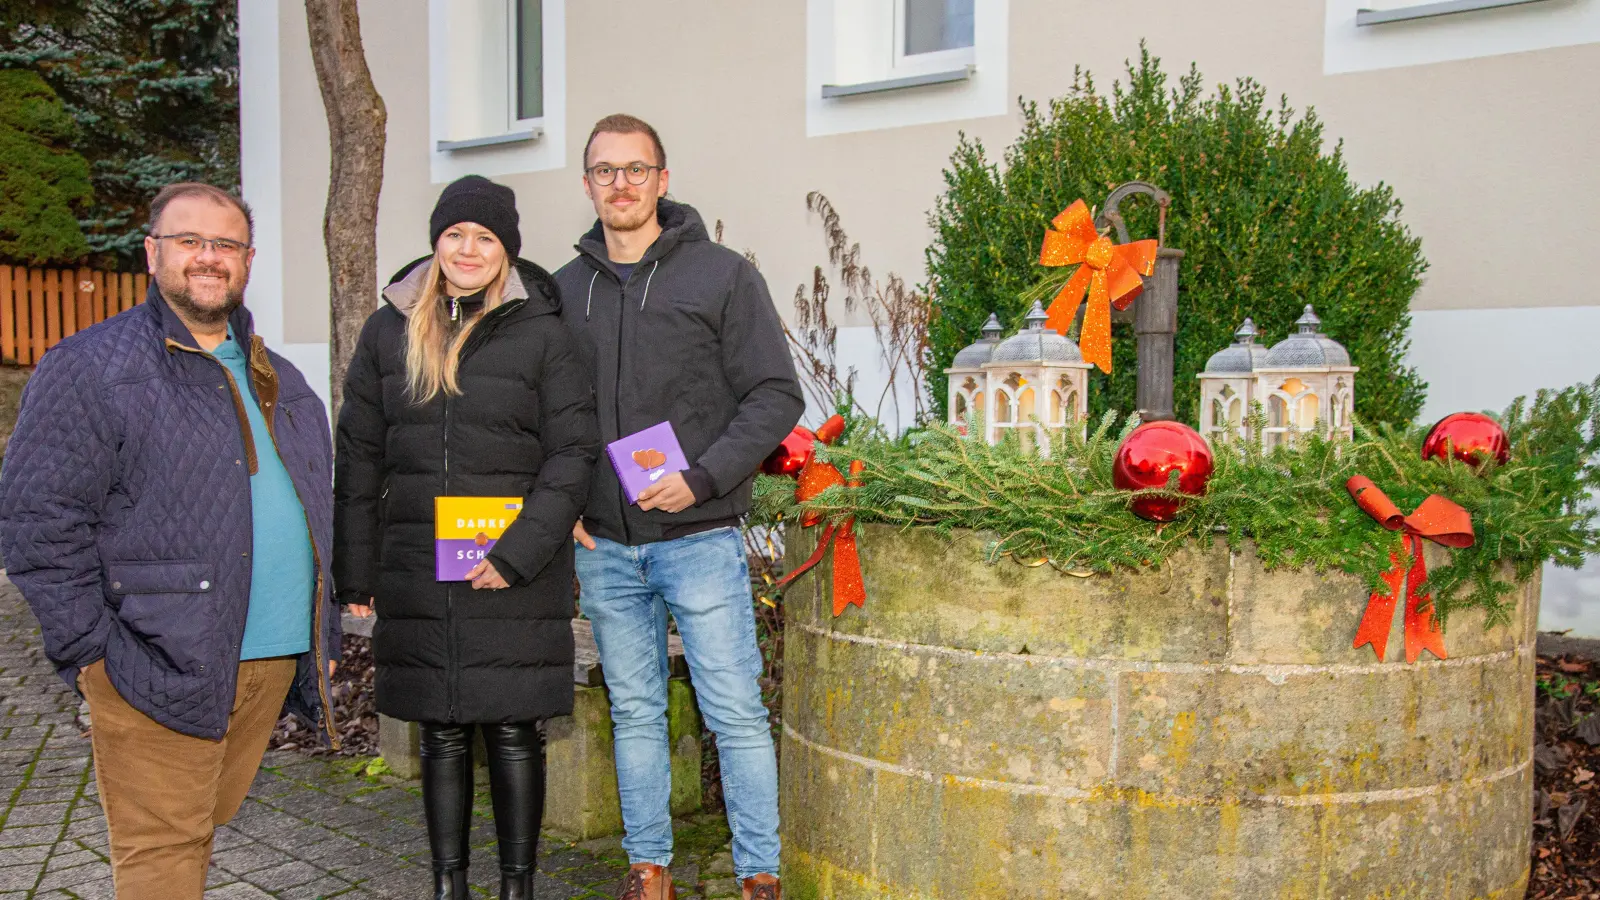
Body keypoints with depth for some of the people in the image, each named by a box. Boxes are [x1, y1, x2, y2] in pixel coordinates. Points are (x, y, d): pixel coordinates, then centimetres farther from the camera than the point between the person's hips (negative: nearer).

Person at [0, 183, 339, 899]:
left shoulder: (278, 381, 16)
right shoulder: (88, 368, -5)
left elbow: (316, 512, 22)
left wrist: (325, 637, 17)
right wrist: (91, 651, -12)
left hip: (275, 663, 6)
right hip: (162, 665, -6)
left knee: (206, 822, 17)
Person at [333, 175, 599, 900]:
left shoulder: (541, 333, -2)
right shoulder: (389, 330, 8)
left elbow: (573, 452, -6)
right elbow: (359, 457, 11)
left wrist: (519, 551, -15)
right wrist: (356, 568, 7)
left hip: (515, 576, -3)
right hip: (418, 574, 3)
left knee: (513, 733, 4)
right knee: (440, 734, 11)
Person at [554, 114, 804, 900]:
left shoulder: (721, 274, -1)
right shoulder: (563, 291, 10)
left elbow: (776, 396, -5)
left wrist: (703, 478, -15)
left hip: (699, 540, -3)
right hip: (603, 545, 4)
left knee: (736, 713, 0)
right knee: (635, 712, 13)